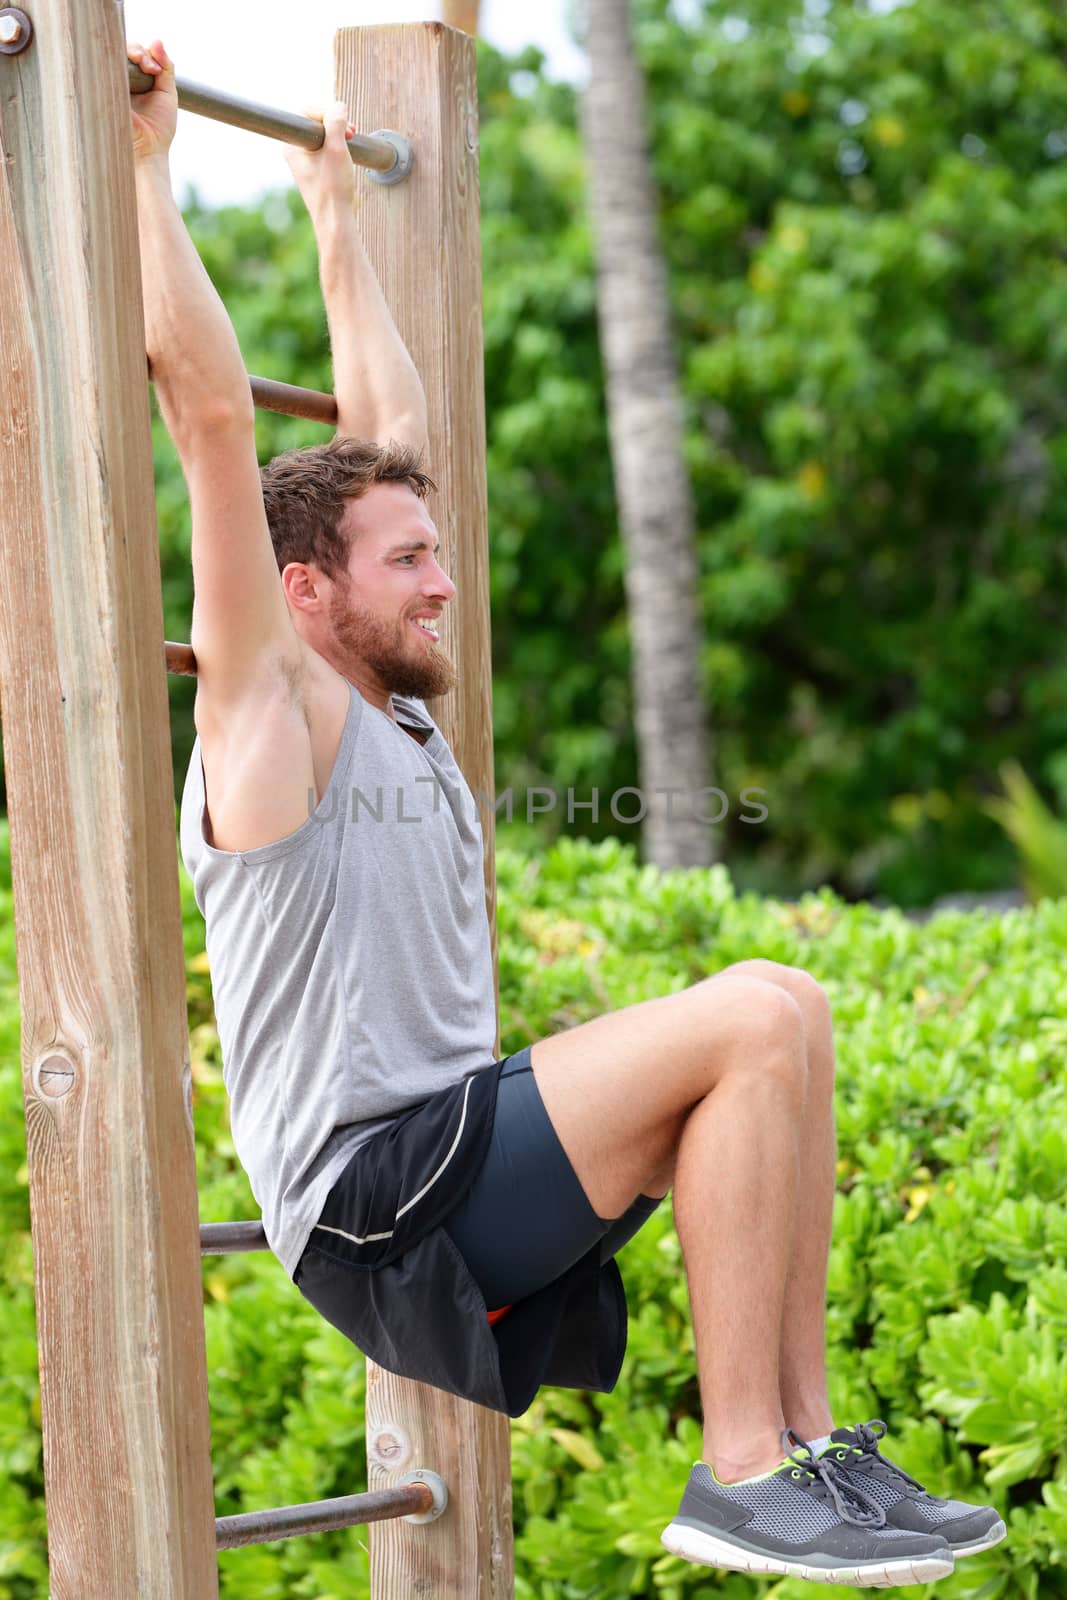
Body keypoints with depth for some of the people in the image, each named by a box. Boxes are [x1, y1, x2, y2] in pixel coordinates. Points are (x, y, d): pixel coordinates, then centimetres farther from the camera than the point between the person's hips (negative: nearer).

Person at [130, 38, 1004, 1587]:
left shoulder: (395, 716, 18)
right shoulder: (270, 705, -4)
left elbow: (386, 429, 28)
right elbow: (214, 412, -11)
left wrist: (336, 209, 36)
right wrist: (148, 161, -6)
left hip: (455, 1152, 9)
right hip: (371, 1199, -9)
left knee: (781, 1014, 0)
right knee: (759, 1017, -21)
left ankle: (804, 1438, -2)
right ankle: (743, 1473, -15)